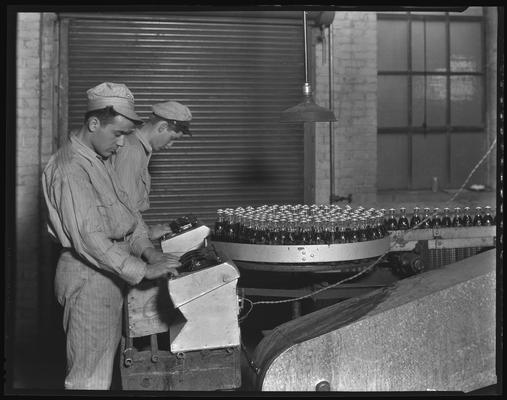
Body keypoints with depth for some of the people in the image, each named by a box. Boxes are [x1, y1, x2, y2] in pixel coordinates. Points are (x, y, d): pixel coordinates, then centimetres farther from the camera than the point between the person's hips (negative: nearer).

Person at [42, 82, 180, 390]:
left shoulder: (101, 160, 12)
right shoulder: (70, 169, -20)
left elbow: (127, 210, 13)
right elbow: (89, 238, -27)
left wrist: (147, 249, -3)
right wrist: (143, 270, -27)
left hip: (112, 273, 10)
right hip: (89, 278, -10)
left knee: (104, 364, 17)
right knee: (90, 378, -1)